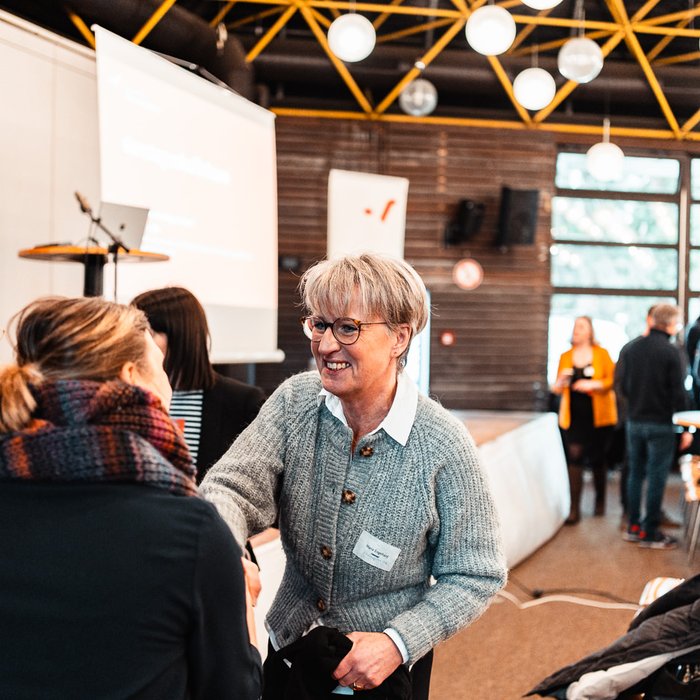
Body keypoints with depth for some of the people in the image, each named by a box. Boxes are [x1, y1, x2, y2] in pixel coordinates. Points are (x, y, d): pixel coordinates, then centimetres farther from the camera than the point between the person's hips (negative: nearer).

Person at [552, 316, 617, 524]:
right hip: (574, 416, 1)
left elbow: (612, 380, -3)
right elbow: (556, 388, 11)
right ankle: (574, 509, -10)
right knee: (574, 458, -10)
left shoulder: (602, 354, 2)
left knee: (597, 459, 8)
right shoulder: (565, 357, 8)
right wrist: (562, 380, -11)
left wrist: (593, 384, -19)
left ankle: (600, 501, 29)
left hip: (598, 415, -1)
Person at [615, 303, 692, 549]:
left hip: (634, 421, 6)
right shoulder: (670, 352, -13)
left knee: (635, 473, 14)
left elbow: (620, 382, 8)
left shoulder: (629, 348, 3)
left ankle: (633, 526, 20)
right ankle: (650, 533, 4)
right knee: (656, 478, 1)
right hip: (661, 424, -6)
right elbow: (678, 393, -13)